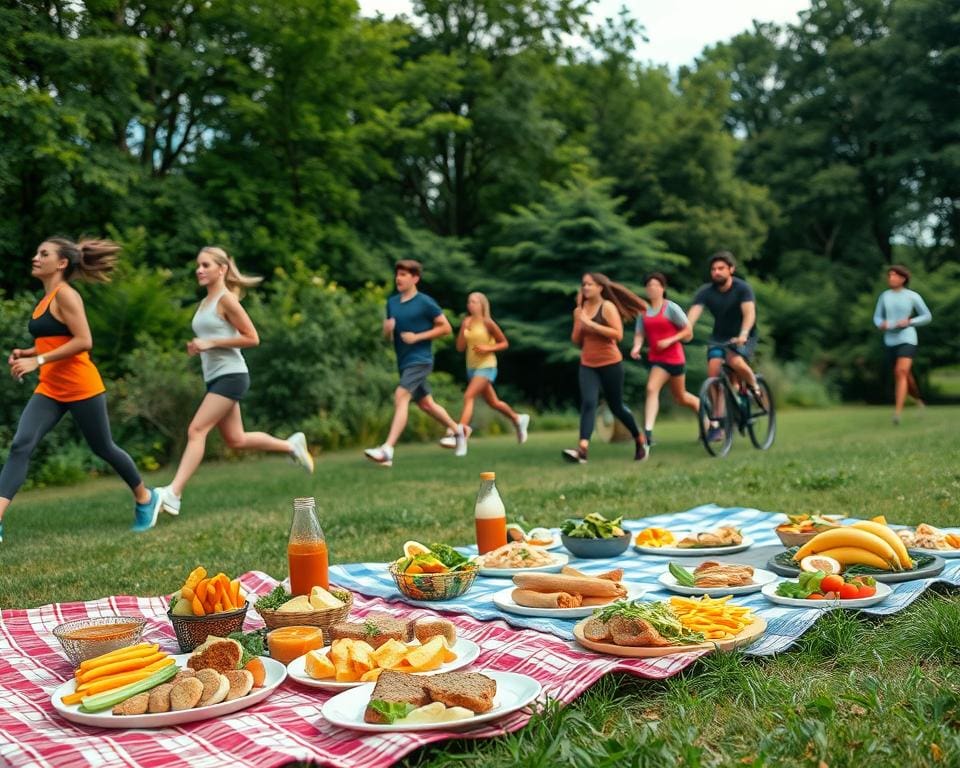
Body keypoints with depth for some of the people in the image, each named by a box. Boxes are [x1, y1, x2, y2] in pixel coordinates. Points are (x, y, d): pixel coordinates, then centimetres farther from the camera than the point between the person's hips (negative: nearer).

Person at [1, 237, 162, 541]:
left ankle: (145, 497, 30)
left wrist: (37, 361, -23)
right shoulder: (47, 298, 13)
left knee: (103, 448, 8)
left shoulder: (65, 294, -13)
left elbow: (83, 341, -23)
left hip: (80, 388, -8)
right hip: (49, 390, 8)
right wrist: (26, 353, 7)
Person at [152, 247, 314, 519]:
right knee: (236, 440, 12)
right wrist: (198, 346, 7)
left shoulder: (226, 299, -9)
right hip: (215, 377, 9)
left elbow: (252, 338, -13)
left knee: (196, 430, -17)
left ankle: (173, 493, -21)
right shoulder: (204, 303, 16)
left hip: (231, 375, -9)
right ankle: (291, 445, 28)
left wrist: (211, 343, -18)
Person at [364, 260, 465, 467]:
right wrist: (387, 329, -7)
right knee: (426, 403, 17)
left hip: (420, 360, -8)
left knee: (401, 396, -23)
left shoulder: (425, 302, -9)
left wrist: (417, 337, -14)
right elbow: (387, 334, 18)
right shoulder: (391, 302, 10)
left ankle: (387, 451, -29)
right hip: (403, 362, 8)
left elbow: (446, 328, -6)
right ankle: (457, 430, 39)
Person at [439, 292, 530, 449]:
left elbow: (504, 343, -3)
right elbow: (460, 347, 1)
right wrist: (463, 328, -10)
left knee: (468, 396, -22)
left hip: (486, 367, -7)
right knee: (493, 402, 17)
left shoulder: (487, 323, -10)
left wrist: (487, 348, -18)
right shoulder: (467, 322, 5)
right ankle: (518, 419, 39)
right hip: (471, 367, 7)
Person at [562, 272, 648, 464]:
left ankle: (640, 440, 31)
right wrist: (579, 318, -5)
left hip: (610, 363, -4)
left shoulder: (608, 306, -8)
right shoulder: (580, 310, 8)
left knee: (616, 406, 7)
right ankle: (582, 450, -30)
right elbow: (576, 340, 8)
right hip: (587, 365, 4)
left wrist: (591, 324, -20)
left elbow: (618, 334, -18)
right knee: (588, 403, -17)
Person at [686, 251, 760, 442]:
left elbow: (749, 312, -30)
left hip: (743, 337, -3)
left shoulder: (742, 288, -16)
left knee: (736, 361, -34)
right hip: (718, 337, 3)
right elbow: (693, 313, -23)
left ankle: (754, 388, -1)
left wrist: (743, 334, -49)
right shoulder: (706, 291, -10)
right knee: (714, 370, -18)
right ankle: (717, 423, -11)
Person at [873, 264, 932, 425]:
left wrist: (909, 322, -13)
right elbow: (877, 317, 12)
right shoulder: (884, 296, 5)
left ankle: (897, 412, -26)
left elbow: (927, 316, 4)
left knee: (901, 372, -22)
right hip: (890, 341, 4)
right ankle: (919, 402, 43)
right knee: (905, 375, 16)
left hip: (907, 340, -4)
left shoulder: (913, 296, -4)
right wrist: (881, 324, -12)